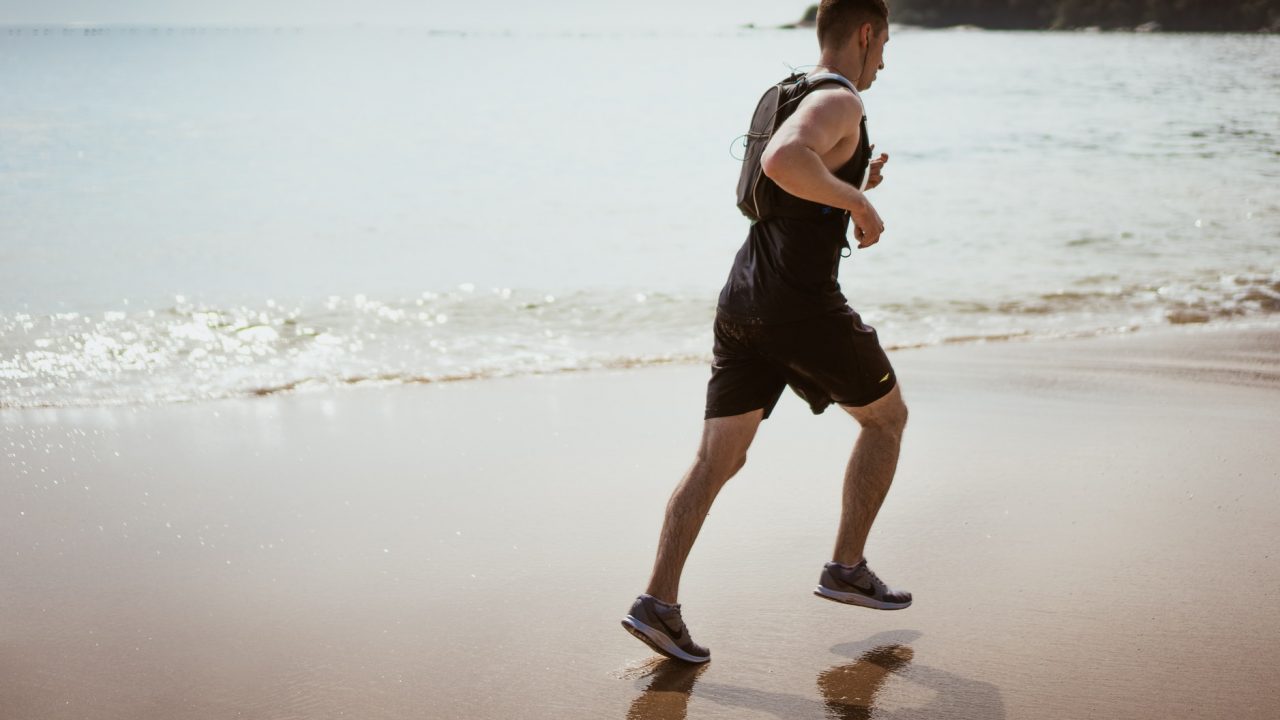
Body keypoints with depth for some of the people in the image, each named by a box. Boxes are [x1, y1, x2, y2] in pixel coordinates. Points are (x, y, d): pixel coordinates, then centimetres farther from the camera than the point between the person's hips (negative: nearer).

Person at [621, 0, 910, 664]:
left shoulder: (790, 97, 21)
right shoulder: (839, 103, -9)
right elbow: (781, 161, -30)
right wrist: (859, 202, -18)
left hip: (741, 302, 8)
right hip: (803, 306, -8)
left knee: (717, 458, 3)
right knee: (887, 416, 15)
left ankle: (658, 601, -8)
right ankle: (846, 568, 19)